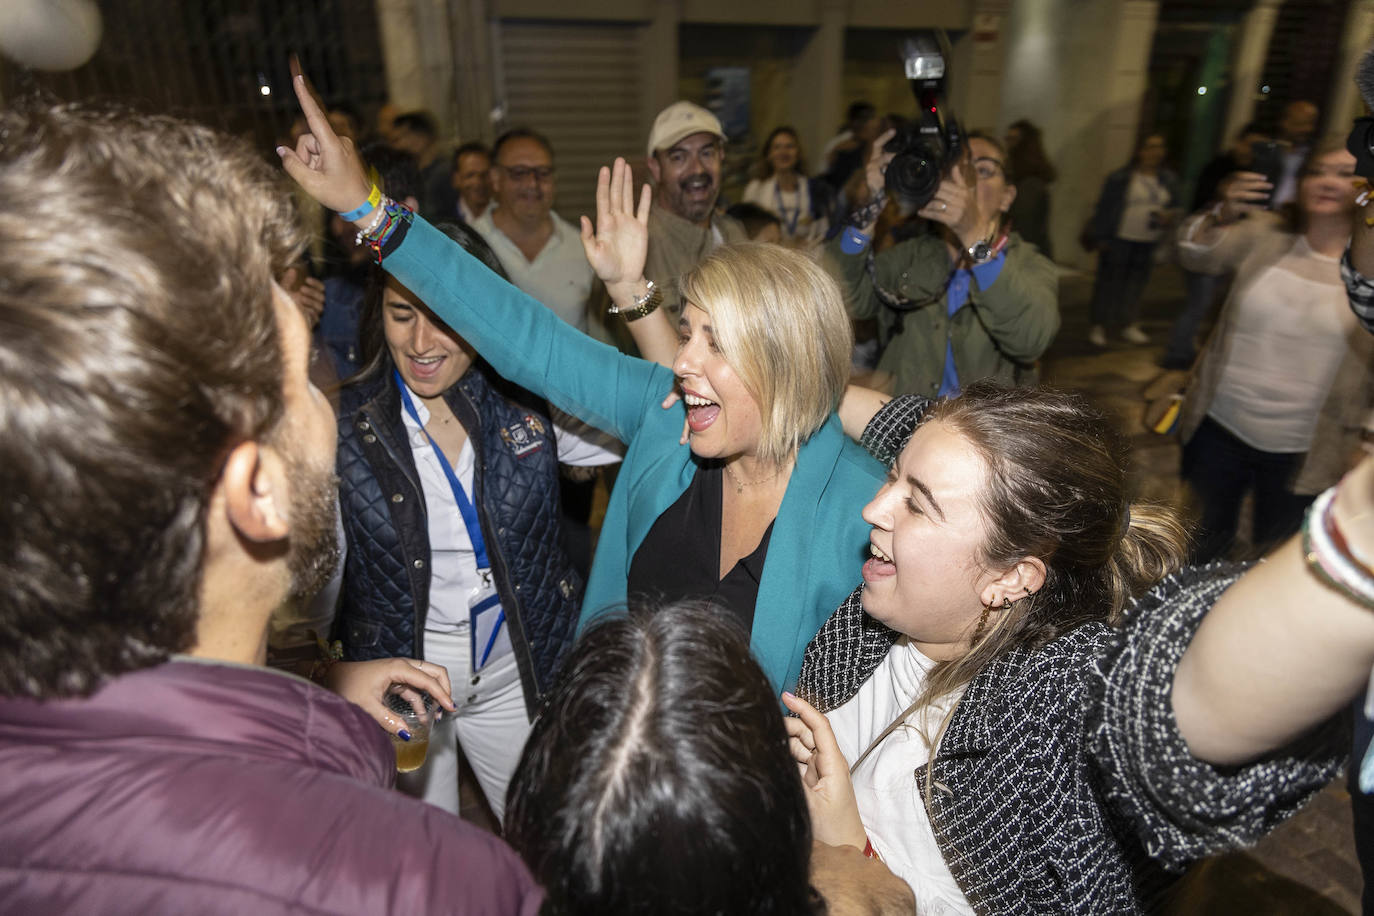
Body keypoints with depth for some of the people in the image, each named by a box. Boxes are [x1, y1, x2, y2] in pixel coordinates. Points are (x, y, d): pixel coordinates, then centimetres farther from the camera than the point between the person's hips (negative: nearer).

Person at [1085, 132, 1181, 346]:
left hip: (1149, 245, 5)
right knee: (1109, 282, -2)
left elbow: (1174, 208, 20)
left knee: (1136, 284, 9)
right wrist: (1099, 238, -8)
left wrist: (1169, 218, -3)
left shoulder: (1169, 180, 10)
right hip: (1119, 241, -5)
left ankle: (1129, 325, 20)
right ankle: (1098, 327, 7)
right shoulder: (1120, 178, -6)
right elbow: (1103, 208, -5)